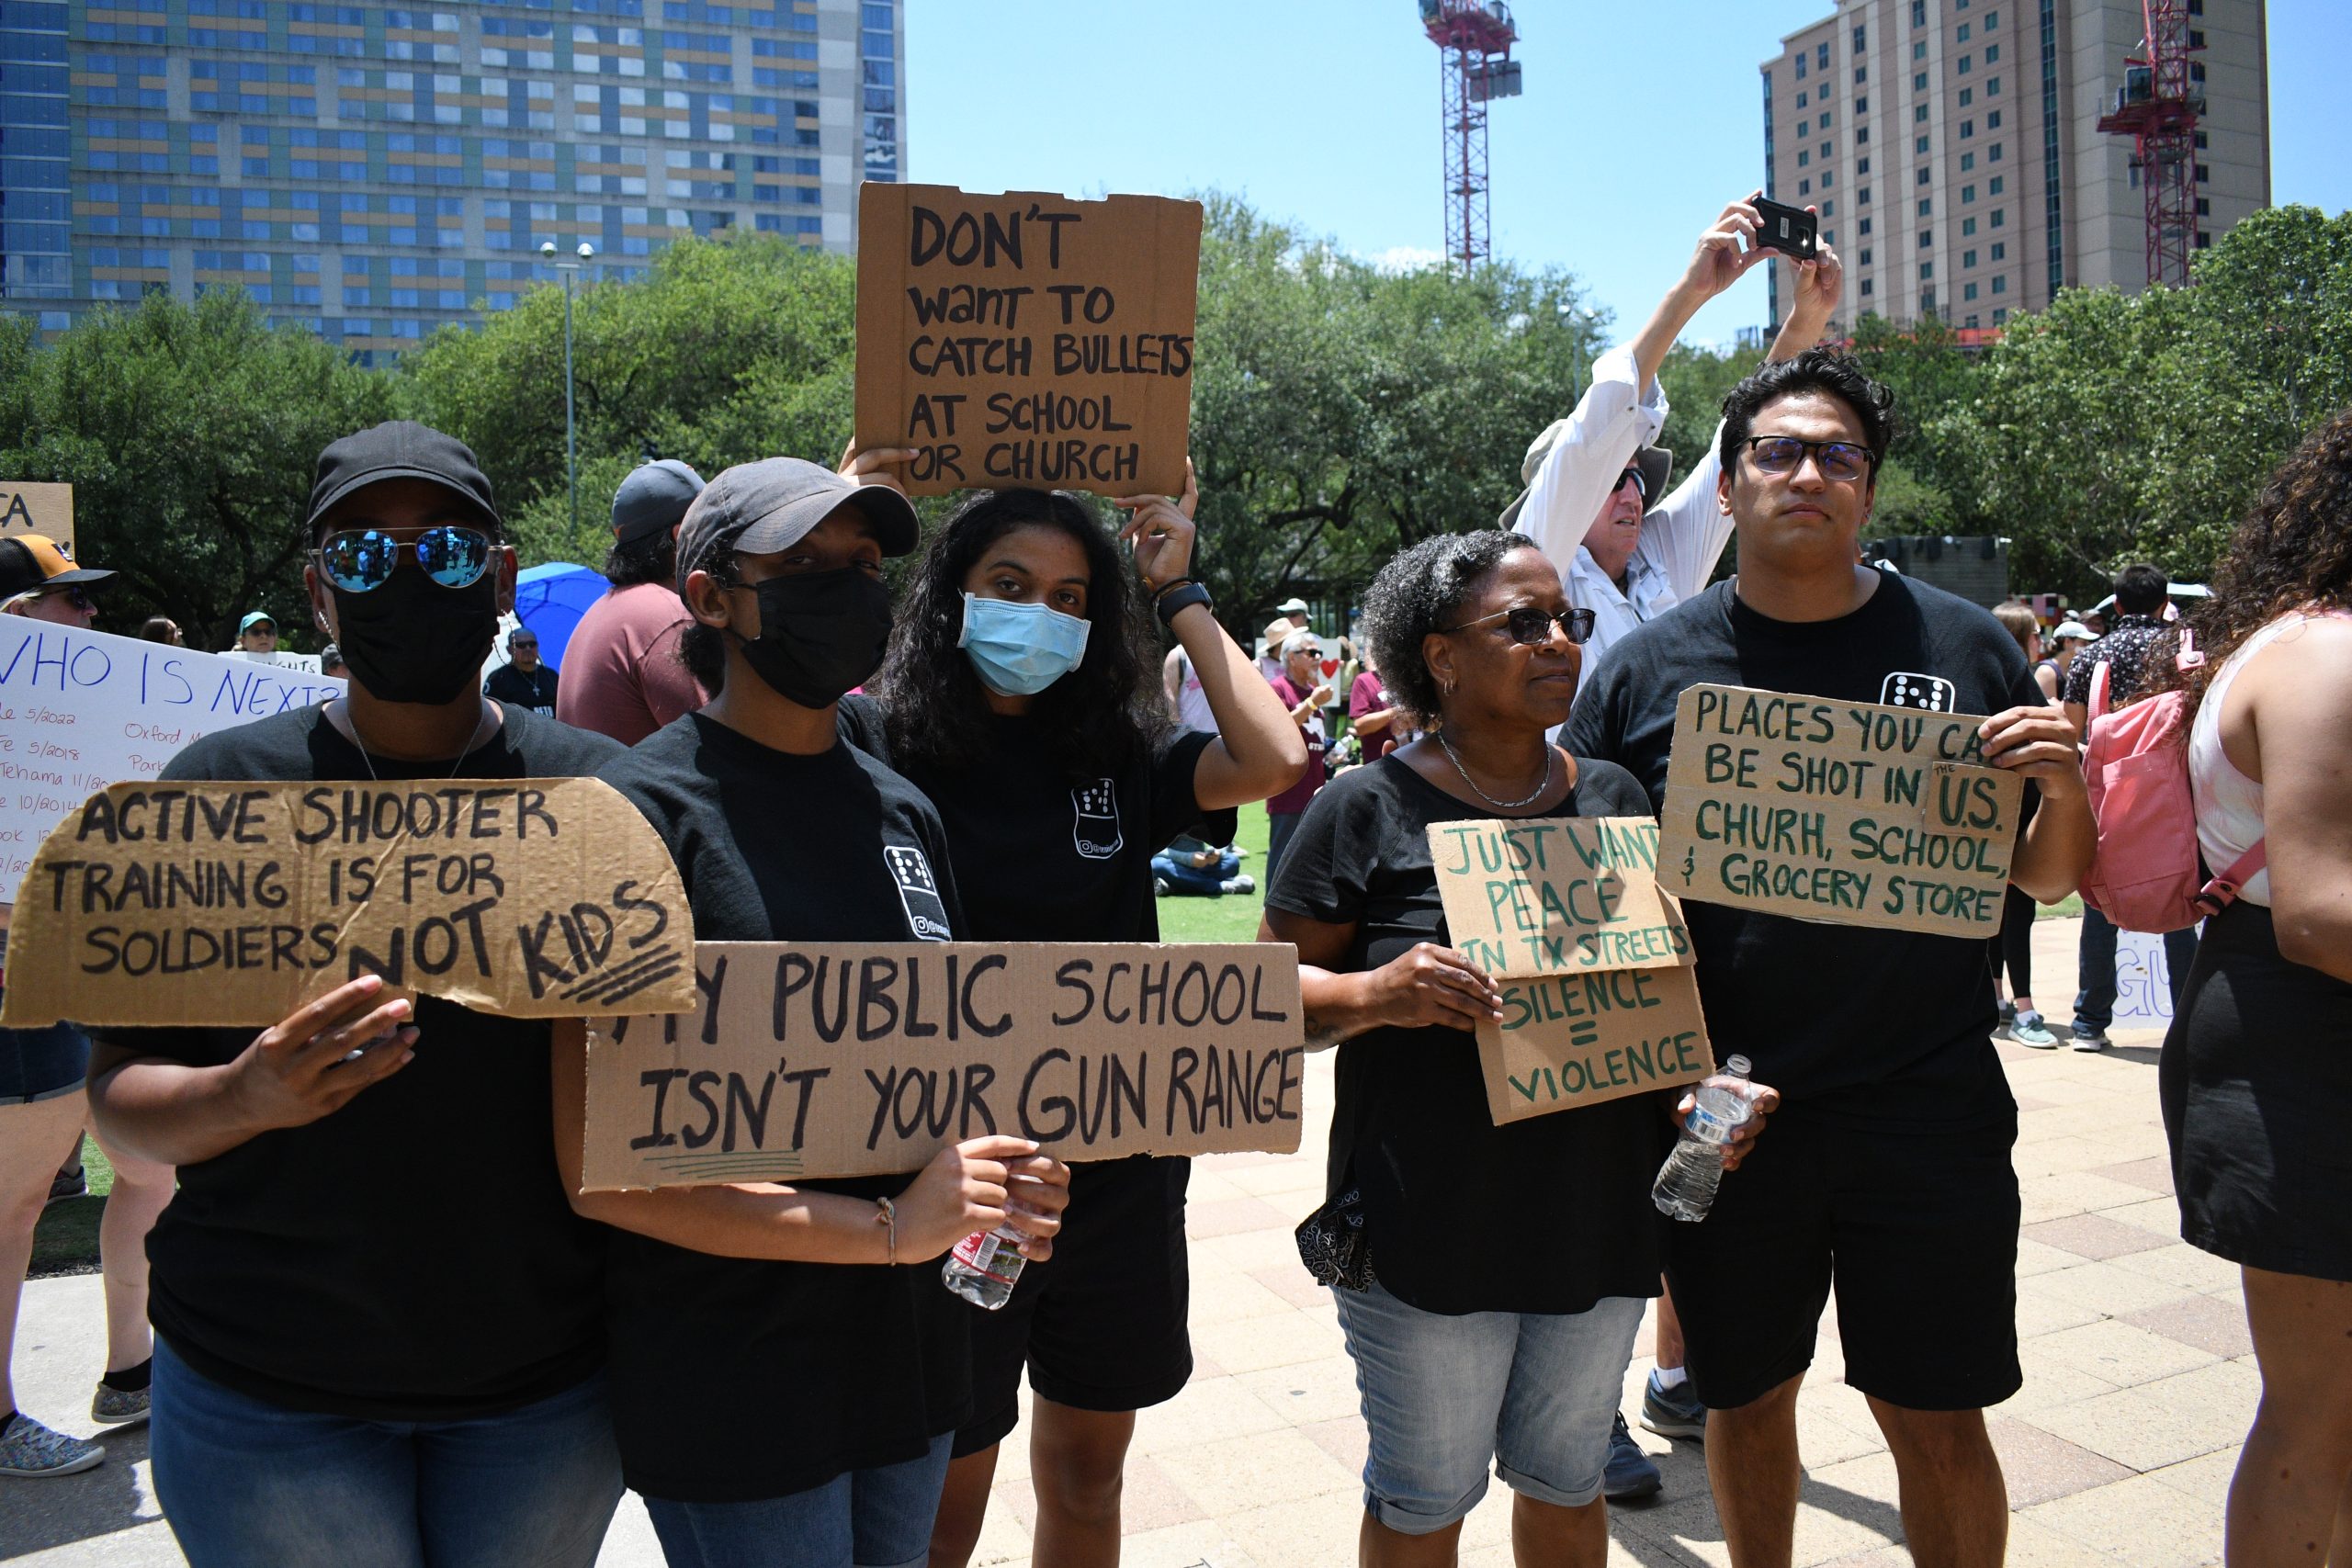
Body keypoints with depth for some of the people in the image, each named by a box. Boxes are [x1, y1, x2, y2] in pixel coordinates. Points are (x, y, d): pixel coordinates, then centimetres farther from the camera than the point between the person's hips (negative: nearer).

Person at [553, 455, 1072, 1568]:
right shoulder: (644, 811, -14)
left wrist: (999, 1174, -4)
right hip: (730, 1385, -6)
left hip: (911, 1349, 6)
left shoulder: (902, 810, 7)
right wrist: (890, 1227, -21)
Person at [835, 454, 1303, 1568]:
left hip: (1119, 1171, 4)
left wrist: (1179, 596, -5)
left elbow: (1272, 761, -14)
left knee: (1085, 1477, 21)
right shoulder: (882, 746, -7)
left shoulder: (1119, 757, 1)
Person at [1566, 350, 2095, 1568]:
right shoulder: (1648, 669, 0)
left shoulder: (1964, 647, 2)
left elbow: (2046, 881, 7)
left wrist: (2065, 789, -14)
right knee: (1748, 1395, 17)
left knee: (1937, 1422, 8)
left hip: (1926, 1105, 0)